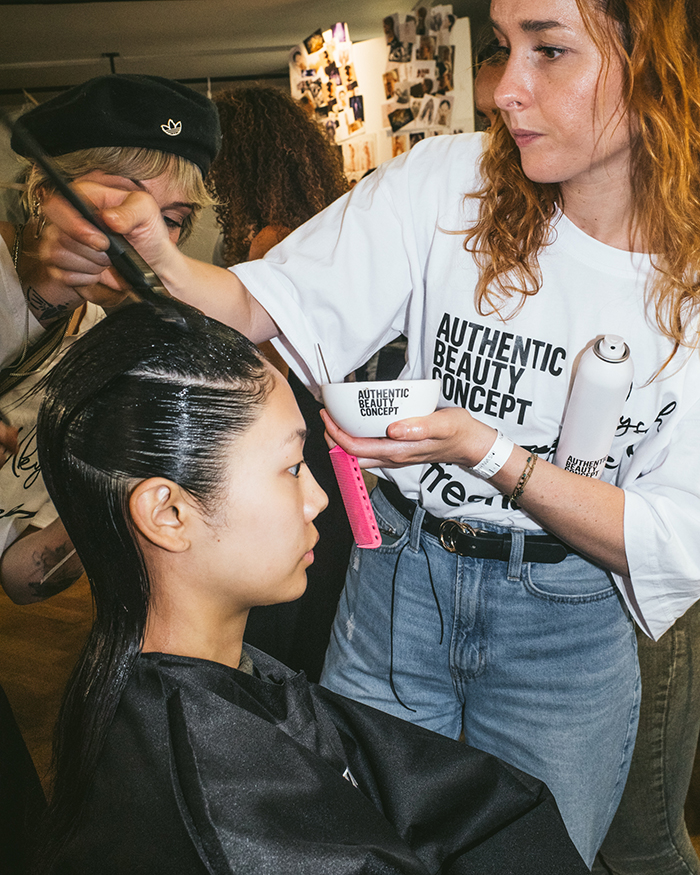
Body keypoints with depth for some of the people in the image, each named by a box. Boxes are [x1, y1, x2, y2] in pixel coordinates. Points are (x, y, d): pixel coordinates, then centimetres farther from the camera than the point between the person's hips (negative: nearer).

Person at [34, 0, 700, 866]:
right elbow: (271, 304, -13)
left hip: (568, 613, 0)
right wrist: (160, 261, -34)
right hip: (399, 571, 1)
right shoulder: (450, 181, -13)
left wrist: (489, 451, -26)